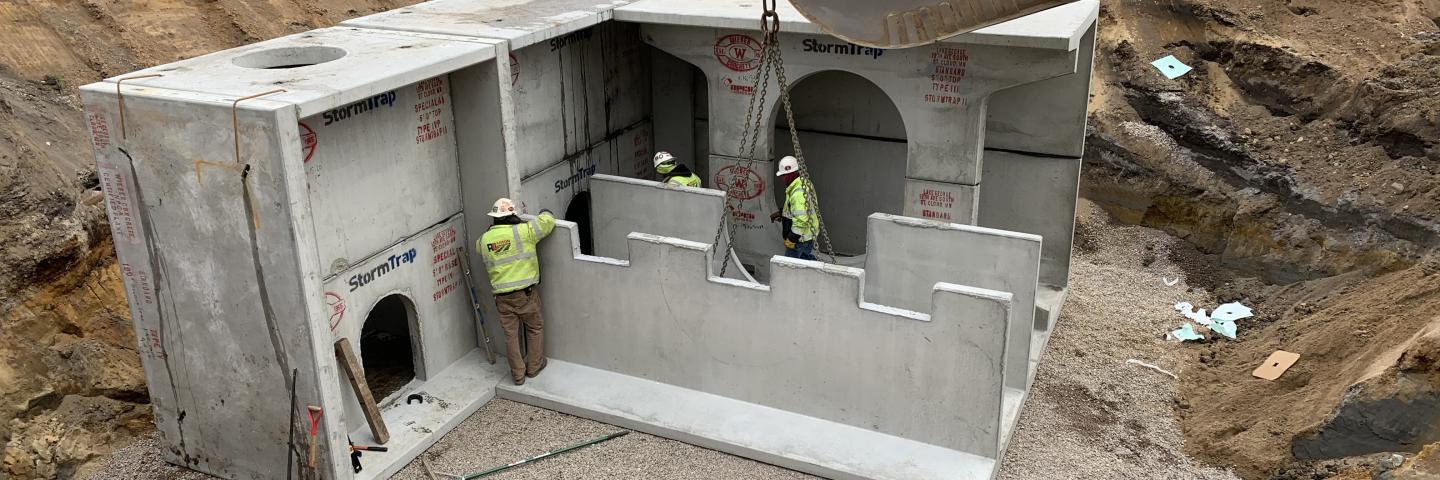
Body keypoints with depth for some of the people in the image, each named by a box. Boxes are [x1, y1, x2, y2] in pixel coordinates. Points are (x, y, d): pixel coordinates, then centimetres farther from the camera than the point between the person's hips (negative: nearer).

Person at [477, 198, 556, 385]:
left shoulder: (485, 238, 2)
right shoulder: (523, 231, -12)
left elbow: (478, 246, 28)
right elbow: (547, 221, -1)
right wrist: (545, 213, 21)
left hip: (502, 296, 3)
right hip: (525, 293, -3)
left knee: (511, 334, 12)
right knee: (535, 328, 18)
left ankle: (518, 374, 19)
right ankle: (534, 366, 27)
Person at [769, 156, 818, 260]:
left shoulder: (798, 192, -29)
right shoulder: (804, 184, 5)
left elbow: (801, 220, -31)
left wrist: (791, 240, -23)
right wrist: (781, 213, 15)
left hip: (800, 238, -10)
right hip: (809, 235, 10)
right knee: (808, 259, 26)